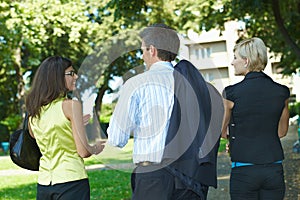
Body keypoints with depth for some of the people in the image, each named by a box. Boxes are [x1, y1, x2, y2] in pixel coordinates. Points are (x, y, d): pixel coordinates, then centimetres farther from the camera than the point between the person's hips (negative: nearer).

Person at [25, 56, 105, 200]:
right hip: (71, 181, -6)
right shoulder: (71, 105, -11)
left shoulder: (33, 111, 7)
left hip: (43, 183, 6)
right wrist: (96, 148, 10)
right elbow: (83, 151, -13)